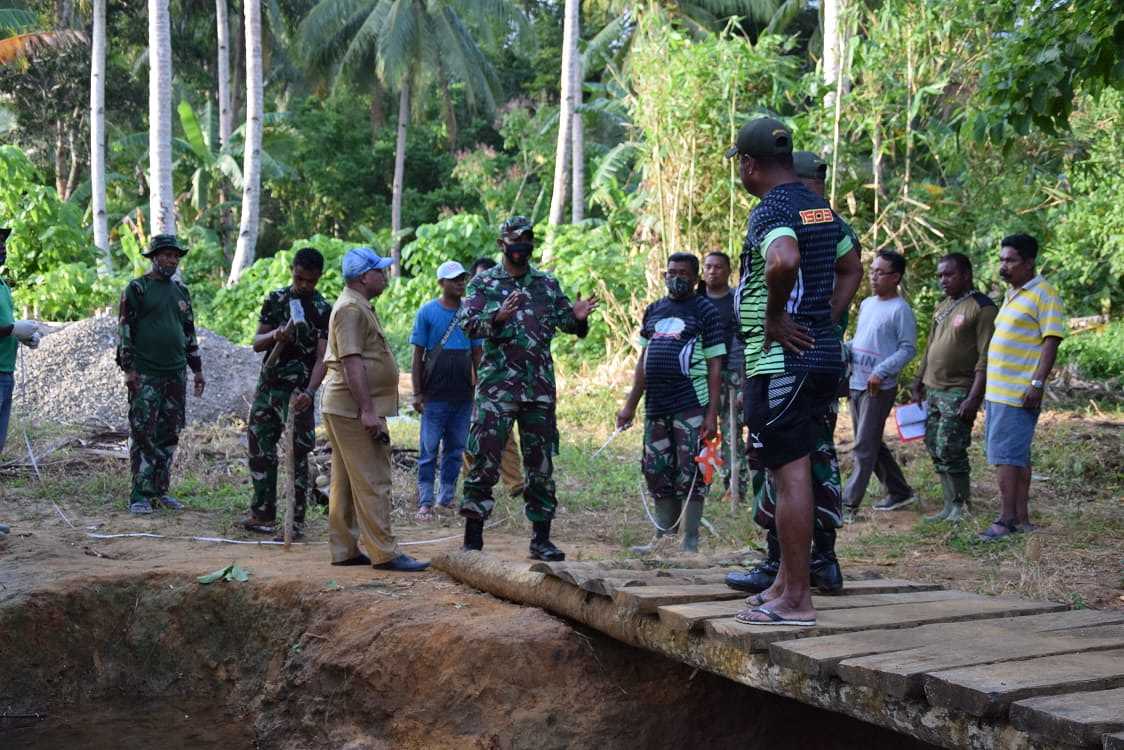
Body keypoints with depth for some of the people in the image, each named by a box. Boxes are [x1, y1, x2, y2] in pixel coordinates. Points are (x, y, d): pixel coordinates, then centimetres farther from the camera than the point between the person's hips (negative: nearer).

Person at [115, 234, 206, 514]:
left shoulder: (181, 292, 16)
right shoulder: (137, 289, -2)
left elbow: (189, 333, 22)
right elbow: (124, 330, -6)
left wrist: (198, 370, 18)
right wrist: (128, 369, -13)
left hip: (176, 374, 6)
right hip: (145, 375, -6)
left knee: (169, 435, 7)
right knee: (143, 433, -8)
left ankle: (160, 491, 15)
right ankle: (140, 495, -6)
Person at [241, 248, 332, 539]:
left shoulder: (323, 310, -5)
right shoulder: (275, 299, 7)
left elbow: (322, 358, -12)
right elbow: (257, 343, 7)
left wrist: (309, 392, -28)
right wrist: (275, 335, -16)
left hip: (297, 390, -5)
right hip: (267, 384, 5)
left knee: (297, 455, -3)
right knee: (260, 449, 9)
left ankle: (297, 520, 2)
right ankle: (263, 512, 22)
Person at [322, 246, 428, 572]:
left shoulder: (359, 307, 19)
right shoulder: (351, 309, -14)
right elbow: (351, 362, -22)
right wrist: (367, 410, -25)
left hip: (345, 410, 11)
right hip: (353, 409, -11)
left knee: (345, 482, 12)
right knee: (372, 481, -9)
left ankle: (344, 550, 17)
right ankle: (384, 553, -8)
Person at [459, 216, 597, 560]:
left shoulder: (548, 284, 13)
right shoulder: (484, 283, 3)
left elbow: (568, 324, 12)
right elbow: (468, 323, -10)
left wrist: (578, 318, -11)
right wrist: (498, 316, -29)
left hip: (540, 388, 3)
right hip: (496, 386, -3)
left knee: (541, 465, 7)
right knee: (484, 461, -6)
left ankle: (542, 539, 15)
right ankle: (473, 538, 2)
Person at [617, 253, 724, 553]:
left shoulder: (705, 311, 0)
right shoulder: (653, 310, 16)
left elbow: (715, 366, -4)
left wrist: (712, 413, -12)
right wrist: (630, 405, 14)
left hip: (691, 405, -6)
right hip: (656, 405, 6)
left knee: (690, 473, -5)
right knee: (657, 473, 9)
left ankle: (690, 542, 1)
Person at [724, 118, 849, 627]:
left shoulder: (770, 211, -14)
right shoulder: (822, 209, 15)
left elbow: (784, 261, -36)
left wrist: (774, 316, -21)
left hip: (780, 360, -9)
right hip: (823, 352, 9)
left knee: (789, 475, -5)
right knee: (794, 471, 16)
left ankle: (796, 602, -1)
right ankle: (787, 582, 25)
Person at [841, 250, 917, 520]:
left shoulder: (900, 310, -10)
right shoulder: (866, 304, 13)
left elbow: (908, 348, -12)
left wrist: (881, 372, -21)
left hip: (879, 388, -8)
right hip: (855, 384, 8)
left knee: (864, 447, -7)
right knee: (872, 444, 16)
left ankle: (849, 504, -5)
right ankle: (899, 491, 28)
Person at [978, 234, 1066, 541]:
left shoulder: (1044, 294, -9)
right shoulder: (1012, 294, 18)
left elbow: (1051, 342, -15)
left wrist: (1037, 383, -21)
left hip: (1019, 393, -9)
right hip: (997, 390, 9)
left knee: (1005, 454, -9)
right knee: (1017, 456, 11)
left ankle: (1007, 519, -5)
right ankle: (1021, 519, 16)